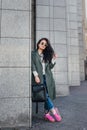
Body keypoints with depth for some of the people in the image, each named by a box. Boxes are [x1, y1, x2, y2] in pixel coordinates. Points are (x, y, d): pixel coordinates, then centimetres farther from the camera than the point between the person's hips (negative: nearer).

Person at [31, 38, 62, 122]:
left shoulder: (46, 55, 20)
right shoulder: (33, 54, 7)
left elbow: (50, 67, 17)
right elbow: (32, 66, -4)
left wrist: (53, 59, 4)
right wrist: (36, 76, -14)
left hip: (47, 77, 4)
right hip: (39, 77, -4)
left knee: (47, 95, -4)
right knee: (45, 95, -14)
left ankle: (47, 113, 3)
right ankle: (54, 112, -8)